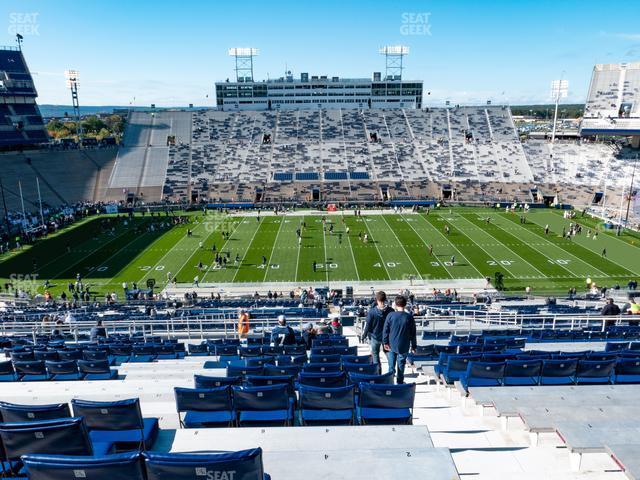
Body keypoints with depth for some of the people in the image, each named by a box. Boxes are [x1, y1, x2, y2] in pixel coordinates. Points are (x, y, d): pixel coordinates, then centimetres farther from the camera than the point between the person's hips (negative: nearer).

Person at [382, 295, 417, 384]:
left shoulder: (390, 315, -10)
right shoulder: (409, 317, -10)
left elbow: (385, 330, -5)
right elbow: (413, 333, -2)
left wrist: (385, 342, 5)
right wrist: (413, 346, 7)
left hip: (391, 345, 0)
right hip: (403, 347, 0)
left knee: (391, 366, 13)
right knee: (401, 366, 14)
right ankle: (400, 382, 25)